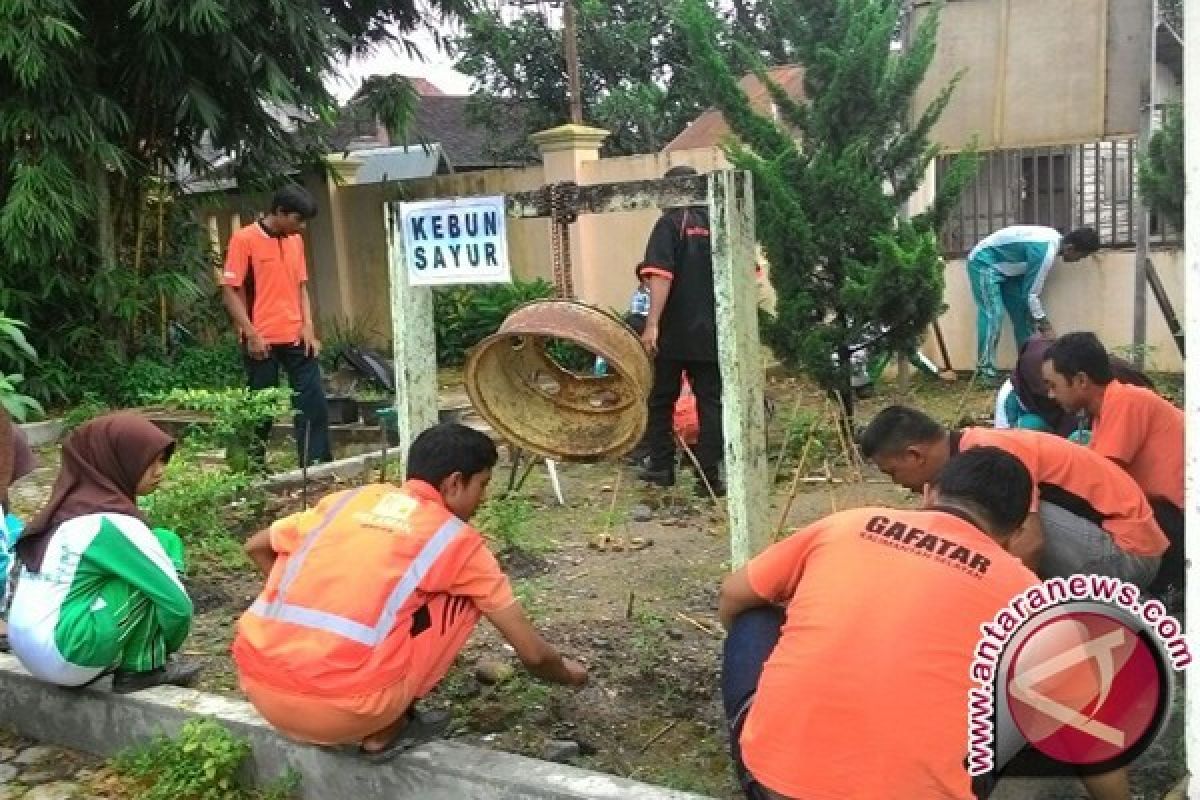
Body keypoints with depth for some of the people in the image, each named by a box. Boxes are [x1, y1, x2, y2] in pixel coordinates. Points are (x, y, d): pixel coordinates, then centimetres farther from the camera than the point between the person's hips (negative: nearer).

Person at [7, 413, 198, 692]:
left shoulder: (73, 501, 9)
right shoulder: (112, 520, -15)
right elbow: (177, 601, -12)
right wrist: (166, 647, 7)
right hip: (67, 655, -9)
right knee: (166, 544, -6)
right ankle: (140, 668, 1)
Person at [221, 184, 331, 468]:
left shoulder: (296, 241, 11)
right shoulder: (244, 239, -8)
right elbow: (230, 290, -9)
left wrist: (308, 328, 4)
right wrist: (251, 334, -15)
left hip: (296, 338, 5)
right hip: (262, 341, -5)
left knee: (314, 404, 2)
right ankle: (256, 468, 17)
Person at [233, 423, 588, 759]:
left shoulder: (349, 499, 16)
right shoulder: (458, 539, 5)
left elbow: (256, 547, 29)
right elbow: (531, 652, 11)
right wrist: (568, 673, 33)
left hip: (257, 684, 5)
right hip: (342, 705, -5)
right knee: (462, 599, 15)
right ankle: (386, 731, 13)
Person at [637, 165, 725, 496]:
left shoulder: (670, 223, -4)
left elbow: (661, 275, -16)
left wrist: (652, 323, -19)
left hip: (675, 331, -4)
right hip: (713, 332, 4)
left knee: (661, 398, 12)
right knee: (710, 401, 5)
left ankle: (661, 466, 16)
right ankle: (710, 477, 4)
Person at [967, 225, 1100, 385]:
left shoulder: (1054, 239, 0)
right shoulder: (1045, 252, -29)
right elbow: (1030, 292, -21)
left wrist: (1042, 319, 8)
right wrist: (1043, 322, -11)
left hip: (1004, 266, 10)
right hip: (984, 263, -10)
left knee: (1023, 313, 6)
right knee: (993, 313, -21)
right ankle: (986, 370, -21)